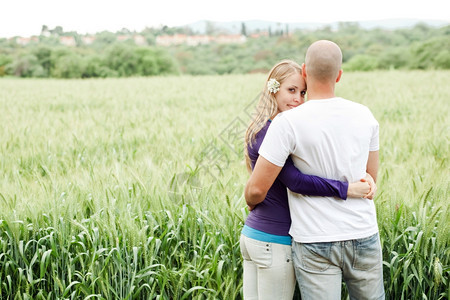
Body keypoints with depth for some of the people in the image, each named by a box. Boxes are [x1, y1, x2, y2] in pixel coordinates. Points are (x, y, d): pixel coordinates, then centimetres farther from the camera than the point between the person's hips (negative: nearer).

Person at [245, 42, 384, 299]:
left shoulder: (288, 122, -15)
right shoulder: (364, 115, 0)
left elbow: (257, 189, -13)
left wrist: (251, 203, 9)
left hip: (315, 243, -4)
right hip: (364, 237, 4)